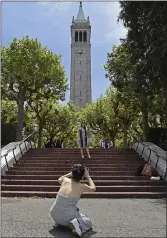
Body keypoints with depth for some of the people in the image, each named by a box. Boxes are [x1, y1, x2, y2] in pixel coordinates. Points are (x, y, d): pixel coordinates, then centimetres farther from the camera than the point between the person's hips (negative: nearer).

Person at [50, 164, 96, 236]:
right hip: (67, 216, -5)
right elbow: (93, 188, 12)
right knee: (88, 222, 17)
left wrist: (71, 174, 26)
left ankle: (58, 222, 22)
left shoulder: (65, 180, -2)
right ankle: (77, 223, -11)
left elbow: (59, 179, 26)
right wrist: (88, 176, 19)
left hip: (54, 215, 5)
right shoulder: (81, 186, -10)